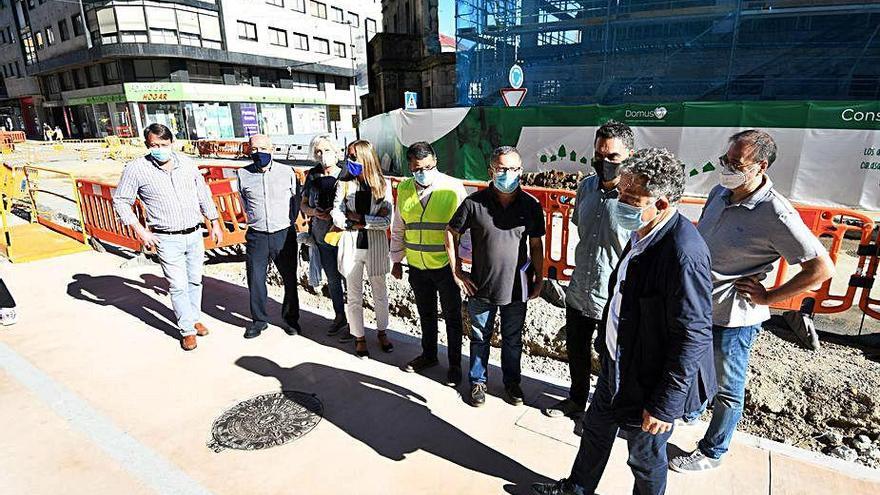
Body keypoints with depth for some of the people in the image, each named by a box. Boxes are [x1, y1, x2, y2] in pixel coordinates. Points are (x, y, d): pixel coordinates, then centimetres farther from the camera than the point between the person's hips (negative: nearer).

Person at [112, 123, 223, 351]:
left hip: (195, 234, 4)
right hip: (167, 240, -3)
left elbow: (204, 194, 12)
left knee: (195, 280, 15)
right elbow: (120, 202, 0)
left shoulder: (186, 163, 3)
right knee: (178, 286, -1)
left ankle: (195, 318, 33)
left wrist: (215, 224, 11)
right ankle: (187, 330, 13)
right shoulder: (136, 169, -7)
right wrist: (140, 230, -9)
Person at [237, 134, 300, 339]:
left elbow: (296, 200, 10)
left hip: (284, 235, -1)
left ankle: (291, 319, 28)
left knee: (290, 279, 10)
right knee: (255, 281, 7)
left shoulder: (287, 172, -3)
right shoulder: (243, 174, 0)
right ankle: (259, 320, 27)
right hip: (256, 236, 1)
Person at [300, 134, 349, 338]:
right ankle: (339, 316, 34)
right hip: (322, 237, 5)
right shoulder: (312, 177, 5)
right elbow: (303, 205, 12)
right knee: (332, 279, 17)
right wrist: (314, 211, -9)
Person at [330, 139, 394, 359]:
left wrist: (355, 217, -15)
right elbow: (336, 216, -11)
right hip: (351, 247, 1)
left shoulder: (382, 185, -6)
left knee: (380, 294, 15)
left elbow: (386, 222, -12)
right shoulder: (344, 184, -3)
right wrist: (369, 221, -17)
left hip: (375, 247, 0)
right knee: (354, 297, 10)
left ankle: (382, 333, 35)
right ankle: (359, 337, 28)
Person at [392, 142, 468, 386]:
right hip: (417, 267, 4)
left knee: (452, 317, 11)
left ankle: (455, 364, 27)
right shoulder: (403, 189, 1)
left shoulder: (454, 188, -12)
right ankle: (428, 355, 42)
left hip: (446, 265, -4)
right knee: (426, 314, 21)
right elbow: (398, 228, 10)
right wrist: (396, 260, 12)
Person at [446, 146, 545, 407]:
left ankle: (512, 381, 40)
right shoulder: (474, 203, -11)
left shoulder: (531, 205, -6)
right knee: (480, 337, 16)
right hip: (481, 286, -1)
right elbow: (451, 232, 0)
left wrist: (539, 279, 4)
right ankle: (478, 381, 37)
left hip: (517, 287, 1)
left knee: (513, 339, 18)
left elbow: (536, 245, 4)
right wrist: (457, 271, -3)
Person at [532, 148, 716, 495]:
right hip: (617, 368, 9)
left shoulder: (685, 253, -29)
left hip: (649, 384, -8)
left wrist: (664, 405, -20)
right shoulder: (642, 235, -2)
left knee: (645, 460, 17)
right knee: (595, 429, 26)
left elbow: (694, 336, -26)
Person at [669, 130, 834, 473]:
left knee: (727, 390, 15)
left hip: (732, 318, -7)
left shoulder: (775, 215, -23)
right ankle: (691, 410, 57)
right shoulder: (720, 193, -1)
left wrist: (768, 297, -16)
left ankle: (712, 452, 36)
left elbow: (822, 268, -19)